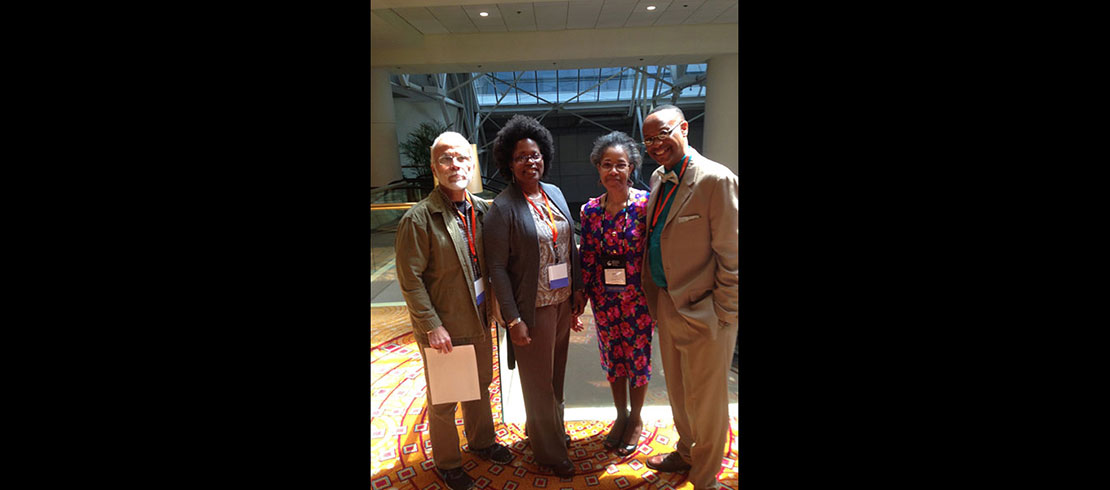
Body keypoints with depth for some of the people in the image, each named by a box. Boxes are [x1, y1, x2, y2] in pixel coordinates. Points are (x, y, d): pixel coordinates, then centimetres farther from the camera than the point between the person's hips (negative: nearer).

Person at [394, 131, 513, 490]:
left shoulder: (482, 210, 1)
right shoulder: (419, 218, -17)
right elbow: (410, 279, -16)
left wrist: (491, 306, 4)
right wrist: (432, 326, -17)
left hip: (479, 319, 6)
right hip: (444, 328, -6)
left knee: (480, 385, 23)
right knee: (443, 399, 12)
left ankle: (481, 441, 48)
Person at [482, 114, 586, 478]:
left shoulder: (555, 193, 5)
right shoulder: (502, 207, -14)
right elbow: (497, 267, -15)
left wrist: (577, 289, 10)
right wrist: (513, 320, -17)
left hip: (563, 302, 6)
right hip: (532, 309, -6)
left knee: (556, 373, 22)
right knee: (538, 380, 11)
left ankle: (548, 428, 48)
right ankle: (549, 451, 33)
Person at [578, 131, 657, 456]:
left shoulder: (646, 204, -12)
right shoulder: (590, 210, -1)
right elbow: (586, 257, 4)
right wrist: (582, 296, 3)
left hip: (638, 298, -3)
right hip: (605, 299, 4)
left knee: (638, 357, 12)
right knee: (612, 357, 17)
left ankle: (636, 420, 34)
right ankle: (621, 414, 39)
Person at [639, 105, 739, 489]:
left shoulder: (716, 180, -18)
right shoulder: (659, 178, 7)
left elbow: (732, 258, -16)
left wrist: (722, 315, -15)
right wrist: (655, 300, 11)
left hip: (702, 313, -7)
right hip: (666, 306, 8)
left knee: (705, 401, 10)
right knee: (677, 392, 24)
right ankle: (685, 454, 47)